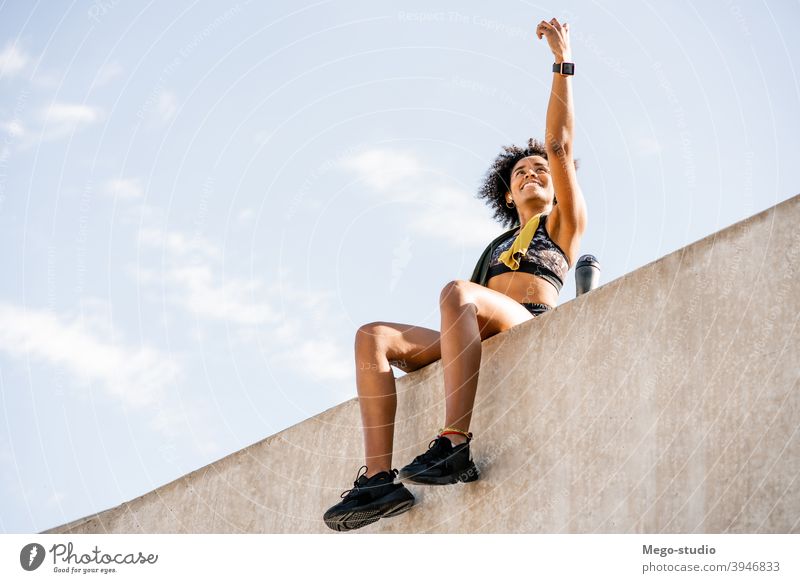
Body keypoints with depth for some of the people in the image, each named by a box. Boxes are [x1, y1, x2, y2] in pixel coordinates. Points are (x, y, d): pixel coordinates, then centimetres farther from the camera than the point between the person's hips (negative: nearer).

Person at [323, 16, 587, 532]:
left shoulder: (564, 224, 22)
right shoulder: (497, 247, 37)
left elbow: (560, 144, 11)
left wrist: (563, 60, 10)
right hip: (482, 339, 6)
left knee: (457, 292, -36)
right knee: (373, 336, -17)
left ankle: (455, 445, -44)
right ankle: (379, 479, -33)